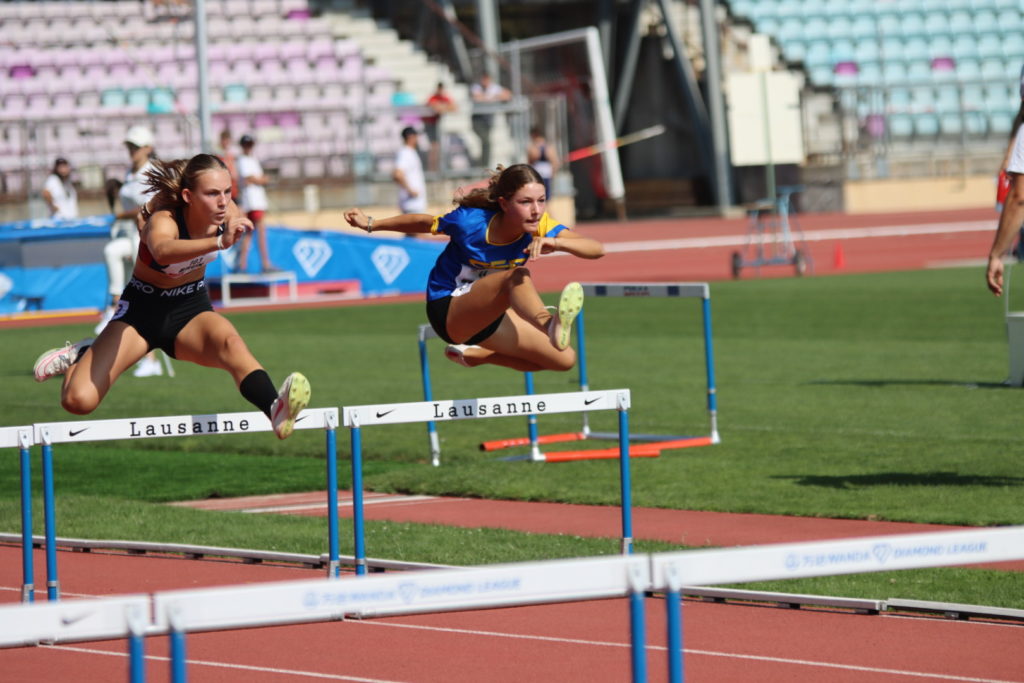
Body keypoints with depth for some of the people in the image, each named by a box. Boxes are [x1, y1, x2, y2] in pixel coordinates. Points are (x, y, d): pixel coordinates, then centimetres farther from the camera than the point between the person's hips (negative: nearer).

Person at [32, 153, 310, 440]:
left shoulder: (226, 213, -14)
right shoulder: (164, 220, -30)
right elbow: (162, 251, -59)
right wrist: (219, 241, -72)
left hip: (192, 308, 3)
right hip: (143, 309, -3)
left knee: (230, 342, -35)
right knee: (78, 400, -13)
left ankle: (276, 410, -58)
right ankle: (82, 354, 22)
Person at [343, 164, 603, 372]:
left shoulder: (540, 227, -17)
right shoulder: (471, 221, -25)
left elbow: (596, 249, -29)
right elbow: (422, 222, -5)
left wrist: (555, 243, -49)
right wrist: (371, 224, 6)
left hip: (487, 313, 7)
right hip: (449, 310, -7)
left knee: (565, 359, -3)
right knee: (518, 276, -36)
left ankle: (472, 354, 13)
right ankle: (550, 325, -74)